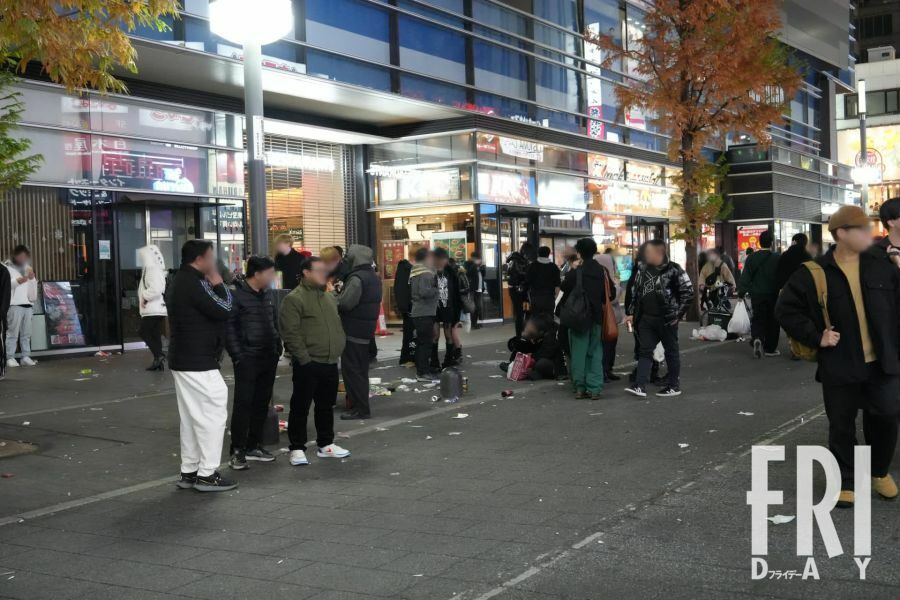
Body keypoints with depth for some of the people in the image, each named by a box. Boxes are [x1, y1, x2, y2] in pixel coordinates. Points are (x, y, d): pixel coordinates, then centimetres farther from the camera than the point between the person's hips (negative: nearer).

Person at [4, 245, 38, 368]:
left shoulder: (27, 269, 25)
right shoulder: (7, 268, 6)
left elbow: (33, 288, 23)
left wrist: (32, 278, 6)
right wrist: (17, 281, -19)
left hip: (28, 305, 6)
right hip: (14, 305, -6)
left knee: (26, 334, 4)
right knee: (12, 332, -10)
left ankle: (26, 357, 6)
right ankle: (10, 358, -10)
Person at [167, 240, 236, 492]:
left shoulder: (179, 282, 15)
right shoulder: (194, 284, -19)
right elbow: (224, 310, -17)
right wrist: (218, 284, -7)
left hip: (182, 360, 11)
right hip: (198, 364, -11)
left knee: (191, 417, 15)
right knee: (213, 414, -5)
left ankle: (189, 471, 20)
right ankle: (207, 474, -2)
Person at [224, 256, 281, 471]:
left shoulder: (267, 294, 13)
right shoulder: (236, 294, -10)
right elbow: (229, 326, -12)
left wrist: (277, 346, 13)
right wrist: (237, 355, -16)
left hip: (268, 357, 7)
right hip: (247, 358, -7)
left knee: (262, 403, 11)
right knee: (243, 403, -6)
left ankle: (254, 446, 21)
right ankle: (237, 451, 0)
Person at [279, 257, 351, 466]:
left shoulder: (330, 297, 15)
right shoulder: (294, 299, -10)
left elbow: (338, 325, 24)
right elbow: (290, 333, -16)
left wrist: (339, 348, 13)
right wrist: (304, 358, -17)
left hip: (330, 363, 8)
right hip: (308, 364, -7)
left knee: (326, 405, 16)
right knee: (300, 407, 1)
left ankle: (326, 444, 28)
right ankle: (297, 448, 9)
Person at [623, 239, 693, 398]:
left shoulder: (673, 270, -10)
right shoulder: (642, 269, 8)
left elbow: (688, 291, -10)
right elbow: (635, 291, 15)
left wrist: (678, 314, -10)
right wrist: (630, 313, 9)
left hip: (667, 319, -5)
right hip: (646, 319, 6)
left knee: (671, 352, 6)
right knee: (644, 351, 0)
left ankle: (674, 386, 16)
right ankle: (640, 385, -3)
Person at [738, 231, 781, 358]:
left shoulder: (751, 258, -2)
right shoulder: (777, 258, -8)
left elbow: (746, 276, -3)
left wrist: (741, 292, 1)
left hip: (756, 294, 1)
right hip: (773, 294, -1)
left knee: (758, 319, 8)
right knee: (772, 320, 8)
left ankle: (757, 338, -19)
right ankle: (770, 348, 12)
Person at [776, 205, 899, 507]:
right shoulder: (815, 273, -9)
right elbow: (786, 310, -4)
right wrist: (816, 337, -11)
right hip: (840, 367, -3)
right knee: (842, 427, 6)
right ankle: (844, 482, 22)